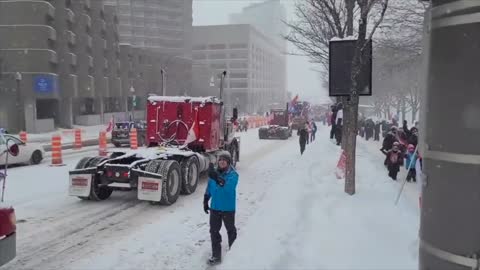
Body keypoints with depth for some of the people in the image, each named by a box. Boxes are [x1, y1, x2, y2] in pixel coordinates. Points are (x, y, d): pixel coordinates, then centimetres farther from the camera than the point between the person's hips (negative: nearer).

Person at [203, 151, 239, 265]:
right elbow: (209, 189, 12)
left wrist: (217, 177, -47)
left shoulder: (233, 175, -17)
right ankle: (216, 256, 18)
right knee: (214, 231, 7)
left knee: (231, 230, 15)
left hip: (228, 208, -4)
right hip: (215, 207, 5)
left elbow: (228, 187, -36)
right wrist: (205, 201, 12)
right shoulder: (214, 173, 1)